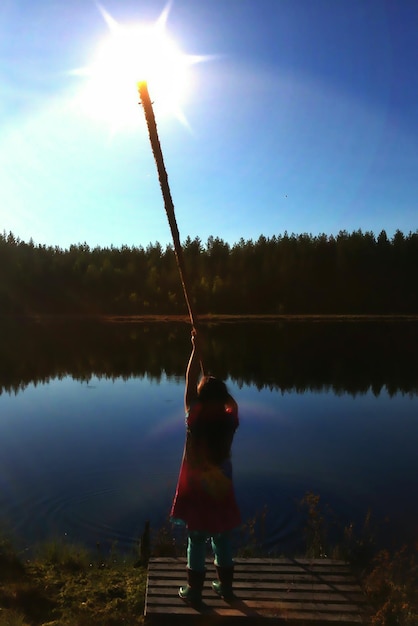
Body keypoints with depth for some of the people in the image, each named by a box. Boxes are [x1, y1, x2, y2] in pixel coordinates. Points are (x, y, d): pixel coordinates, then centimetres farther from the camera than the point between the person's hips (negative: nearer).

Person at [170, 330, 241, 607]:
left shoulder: (194, 419, -20)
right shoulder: (230, 420, -15)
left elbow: (190, 382, -13)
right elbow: (230, 400, 9)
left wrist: (196, 350, -9)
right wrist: (216, 386, 5)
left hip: (197, 488, -2)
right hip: (221, 487, 3)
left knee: (197, 540, 12)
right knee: (223, 538, 18)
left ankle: (194, 591, 26)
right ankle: (226, 586, 34)